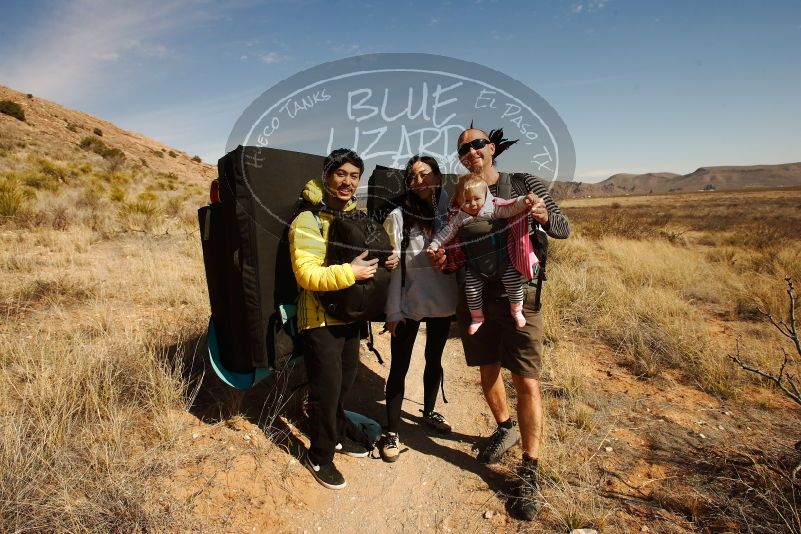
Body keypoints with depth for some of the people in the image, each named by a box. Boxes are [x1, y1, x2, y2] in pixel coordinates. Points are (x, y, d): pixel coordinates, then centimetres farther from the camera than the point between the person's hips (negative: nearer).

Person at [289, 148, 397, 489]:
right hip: (319, 320, -7)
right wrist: (349, 272, -31)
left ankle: (336, 436, 43)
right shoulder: (308, 220, -16)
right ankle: (319, 456, 25)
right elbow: (306, 274, -24)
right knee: (326, 389, 2)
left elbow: (366, 257, 19)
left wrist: (384, 261, -2)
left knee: (345, 382, 21)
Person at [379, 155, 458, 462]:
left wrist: (462, 300, -6)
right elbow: (393, 266, -9)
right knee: (399, 367, 3)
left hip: (443, 303, 4)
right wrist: (393, 311, -10)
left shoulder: (451, 214, -1)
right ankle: (391, 432, 17)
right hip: (408, 304, -3)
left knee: (434, 359, 20)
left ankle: (429, 412, 42)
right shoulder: (399, 217, -10)